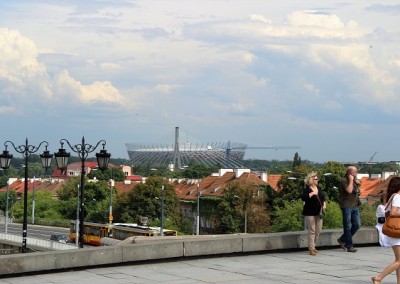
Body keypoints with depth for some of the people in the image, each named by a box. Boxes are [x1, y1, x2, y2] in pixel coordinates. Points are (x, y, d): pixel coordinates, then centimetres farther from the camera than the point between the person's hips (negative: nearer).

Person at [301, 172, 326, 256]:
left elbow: (323, 198, 22)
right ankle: (311, 249, -2)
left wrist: (324, 205, 4)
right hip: (310, 213, -7)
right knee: (312, 231, -6)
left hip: (318, 213, 7)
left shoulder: (318, 189, 13)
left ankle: (313, 246, 24)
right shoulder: (307, 189, -9)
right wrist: (312, 193, -26)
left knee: (318, 231, 9)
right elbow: (303, 198, -25)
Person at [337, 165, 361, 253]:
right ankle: (349, 246, 3)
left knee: (357, 225, 5)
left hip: (355, 206, 8)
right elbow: (349, 190, -24)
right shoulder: (344, 181, -9)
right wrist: (351, 180, -15)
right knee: (348, 226, -2)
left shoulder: (355, 180, 16)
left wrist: (358, 185, 5)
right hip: (347, 206, -8)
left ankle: (342, 240, 18)